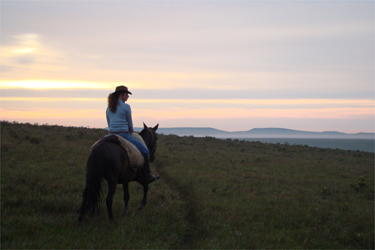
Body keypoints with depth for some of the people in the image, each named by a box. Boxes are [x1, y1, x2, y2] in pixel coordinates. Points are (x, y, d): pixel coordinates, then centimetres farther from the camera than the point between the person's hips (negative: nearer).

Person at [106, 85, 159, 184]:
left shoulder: (109, 108, 11)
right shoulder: (126, 107, -7)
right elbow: (130, 123, 2)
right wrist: (130, 131, 21)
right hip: (124, 135, -6)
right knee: (145, 151, 7)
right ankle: (147, 176, 6)